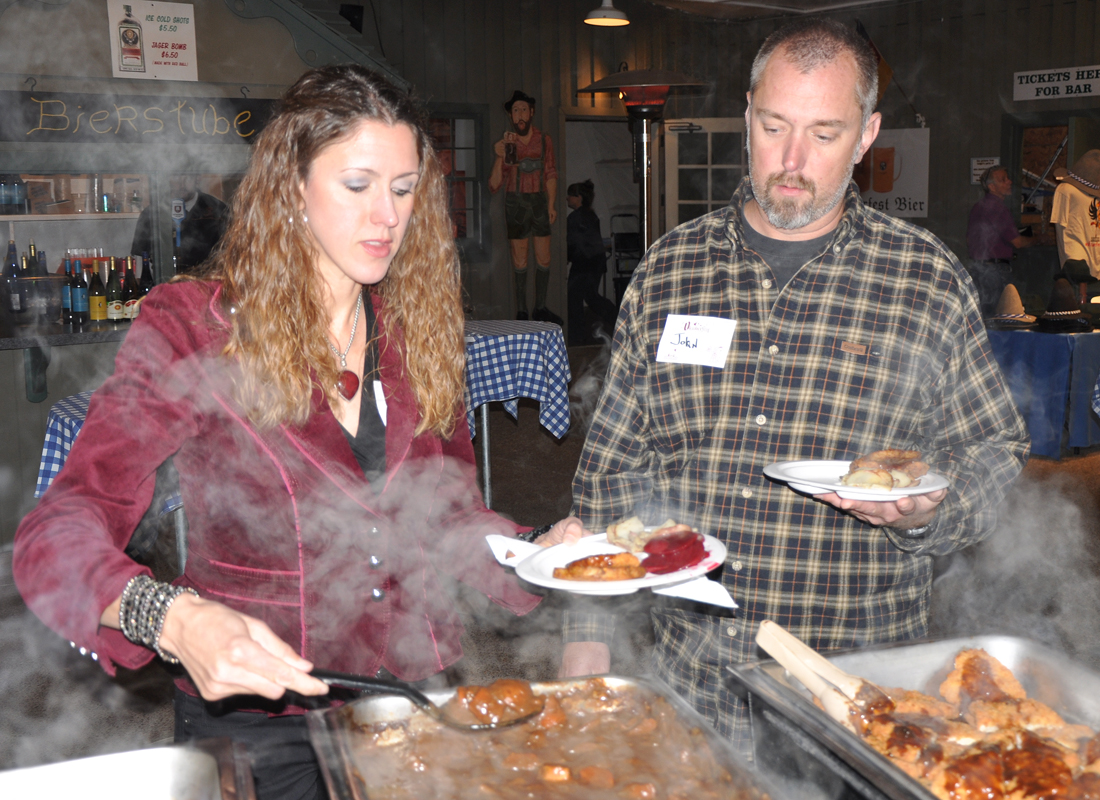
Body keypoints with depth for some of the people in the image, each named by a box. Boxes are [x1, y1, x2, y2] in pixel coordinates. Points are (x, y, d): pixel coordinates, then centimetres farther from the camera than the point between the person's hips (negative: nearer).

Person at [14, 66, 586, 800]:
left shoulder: (419, 328, 5)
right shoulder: (194, 328, -9)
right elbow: (57, 532, -16)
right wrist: (176, 621, -35)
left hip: (426, 697, 3)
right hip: (257, 719, -3)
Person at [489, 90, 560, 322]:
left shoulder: (544, 141, 4)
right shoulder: (505, 144, -2)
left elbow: (550, 175, 10)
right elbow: (494, 185, -5)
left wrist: (551, 205, 0)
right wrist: (499, 158, -20)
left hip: (539, 201, 2)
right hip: (516, 203, -2)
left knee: (544, 259, 2)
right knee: (519, 261, 0)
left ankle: (541, 307, 13)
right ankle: (521, 311, 7)